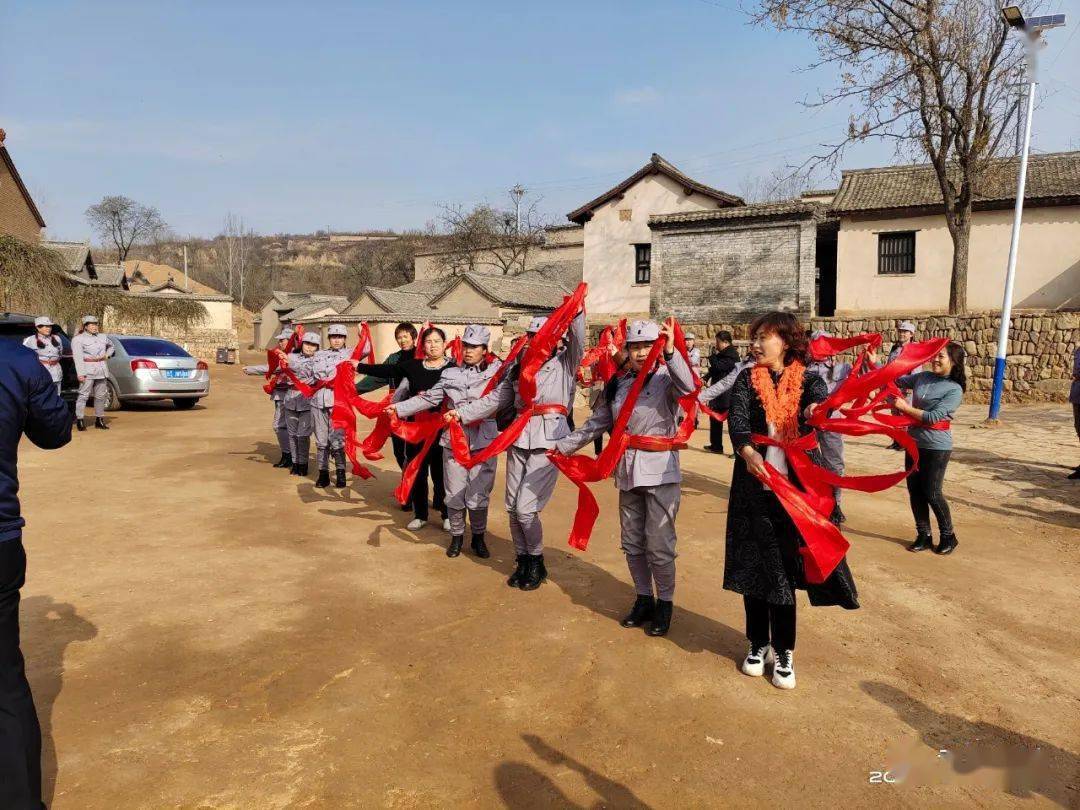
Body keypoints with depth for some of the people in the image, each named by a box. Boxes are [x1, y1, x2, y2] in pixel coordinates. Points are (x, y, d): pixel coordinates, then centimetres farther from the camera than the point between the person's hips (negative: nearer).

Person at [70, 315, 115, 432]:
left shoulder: (103, 337, 14)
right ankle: (80, 420, -7)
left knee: (101, 395, 8)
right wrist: (80, 373, -19)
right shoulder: (78, 339, -3)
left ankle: (99, 420, 17)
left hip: (101, 370, 6)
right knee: (83, 395, -9)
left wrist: (107, 355, 13)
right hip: (87, 371, -6)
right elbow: (78, 357, -11)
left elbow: (112, 346, 34)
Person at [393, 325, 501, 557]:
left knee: (478, 495, 1)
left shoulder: (496, 371, 5)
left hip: (483, 442, -2)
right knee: (454, 493, 8)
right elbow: (428, 398, 8)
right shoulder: (450, 374, 10)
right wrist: (398, 408, 3)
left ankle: (478, 537, 22)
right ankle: (456, 536, 26)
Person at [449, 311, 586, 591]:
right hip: (519, 440, 5)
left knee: (526, 508, -8)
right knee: (512, 508, 7)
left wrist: (577, 312, -28)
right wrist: (462, 413, 6)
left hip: (548, 442, -5)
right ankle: (523, 562, 26)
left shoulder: (564, 364, 3)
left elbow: (577, 341, -15)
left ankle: (537, 564, 15)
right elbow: (495, 399, 15)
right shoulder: (517, 369, 15)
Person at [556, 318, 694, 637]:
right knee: (632, 544, 14)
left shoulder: (666, 379, -8)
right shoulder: (618, 385, 9)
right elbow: (597, 423, 16)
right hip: (628, 474, 6)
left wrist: (670, 351, -44)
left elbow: (688, 386, -31)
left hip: (661, 474, -6)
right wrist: (564, 445, 16)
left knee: (659, 546, -1)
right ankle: (644, 599, 31)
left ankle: (665, 603, 20)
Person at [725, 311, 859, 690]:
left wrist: (817, 410, -47)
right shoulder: (746, 380, 2)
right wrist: (747, 450, -35)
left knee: (785, 567, 5)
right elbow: (737, 418, -15)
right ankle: (758, 643, 27)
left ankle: (783, 652, 21)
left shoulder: (809, 381, 0)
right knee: (753, 565, 8)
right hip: (753, 488, 1)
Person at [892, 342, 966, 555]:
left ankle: (948, 536, 20)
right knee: (914, 490, 9)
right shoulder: (923, 377, 2)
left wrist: (905, 407, -17)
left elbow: (933, 417, -21)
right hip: (914, 443, 6)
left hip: (937, 448, -6)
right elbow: (896, 380, 12)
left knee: (932, 493, 0)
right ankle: (924, 535, 23)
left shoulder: (954, 390, -14)